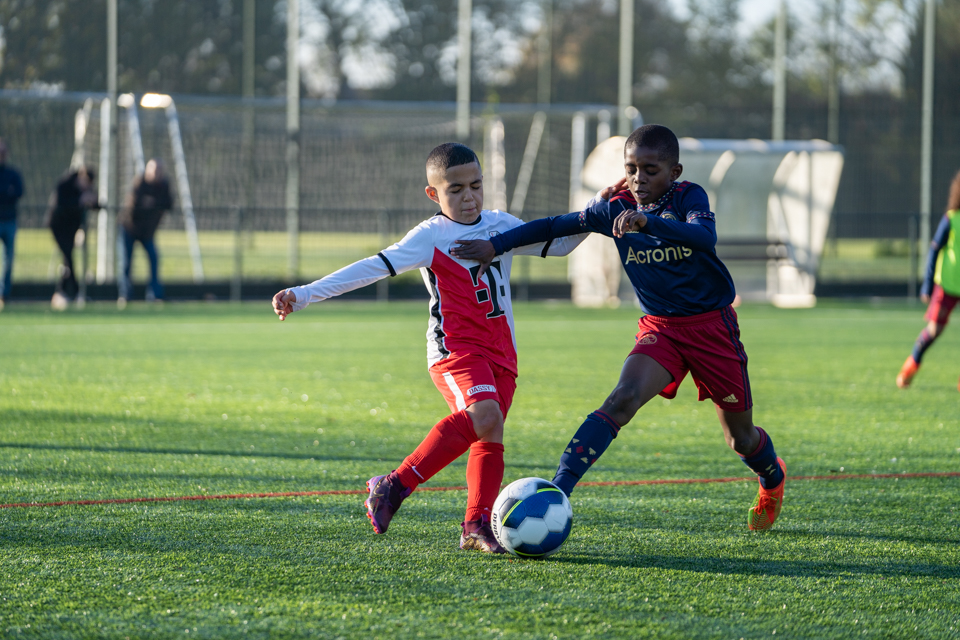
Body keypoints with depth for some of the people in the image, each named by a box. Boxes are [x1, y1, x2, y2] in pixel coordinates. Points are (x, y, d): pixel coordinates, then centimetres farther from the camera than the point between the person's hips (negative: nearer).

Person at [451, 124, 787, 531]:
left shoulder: (688, 197, -13)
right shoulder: (616, 207, -3)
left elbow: (705, 237, -35)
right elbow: (555, 226, 2)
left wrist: (648, 222, -49)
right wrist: (496, 245, -8)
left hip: (712, 324, -2)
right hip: (660, 328, 2)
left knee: (740, 437, 11)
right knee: (622, 399, -26)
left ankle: (773, 479, 46)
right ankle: (557, 490, -34)